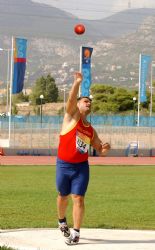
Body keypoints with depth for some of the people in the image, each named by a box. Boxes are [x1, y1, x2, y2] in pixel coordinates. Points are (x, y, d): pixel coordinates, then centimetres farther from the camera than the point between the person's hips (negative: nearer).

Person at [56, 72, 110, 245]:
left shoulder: (91, 130, 10)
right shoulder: (72, 116, -1)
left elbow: (100, 151, 16)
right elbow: (71, 100, -21)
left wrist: (105, 149, -7)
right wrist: (77, 82, -30)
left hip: (81, 167, 2)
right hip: (63, 165, -2)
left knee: (78, 198, -8)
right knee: (63, 196, 13)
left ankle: (76, 233, -6)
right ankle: (62, 222, 39)